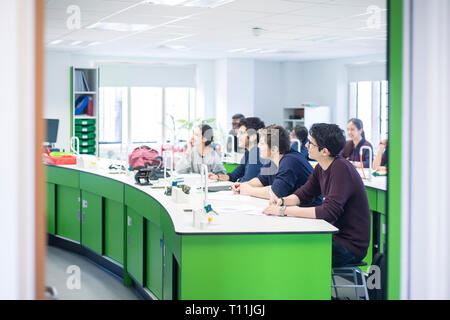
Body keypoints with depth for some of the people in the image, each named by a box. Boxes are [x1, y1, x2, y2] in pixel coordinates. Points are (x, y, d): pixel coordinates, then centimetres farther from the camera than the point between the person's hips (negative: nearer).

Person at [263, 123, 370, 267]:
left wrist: (285, 210, -29)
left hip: (351, 246, -9)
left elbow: (329, 211, -31)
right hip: (335, 235, 9)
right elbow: (305, 193, 17)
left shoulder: (341, 169, -23)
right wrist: (282, 201, -5)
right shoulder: (321, 168, 5)